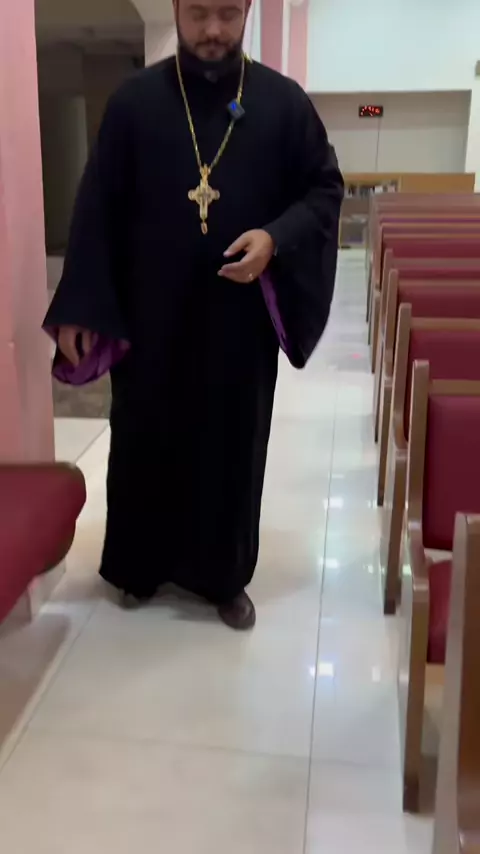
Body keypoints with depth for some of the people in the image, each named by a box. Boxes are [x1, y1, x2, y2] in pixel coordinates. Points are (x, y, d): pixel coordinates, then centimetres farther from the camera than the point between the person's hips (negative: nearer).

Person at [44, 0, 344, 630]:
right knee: (144, 442, 10)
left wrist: (277, 238, -15)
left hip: (241, 317, 0)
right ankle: (140, 564, 32)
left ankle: (226, 576, 28)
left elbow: (326, 188, 6)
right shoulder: (135, 100, 1)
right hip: (148, 316, 0)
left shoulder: (283, 100, 1)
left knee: (234, 447, 9)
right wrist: (79, 308, -5)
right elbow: (97, 209, 0)